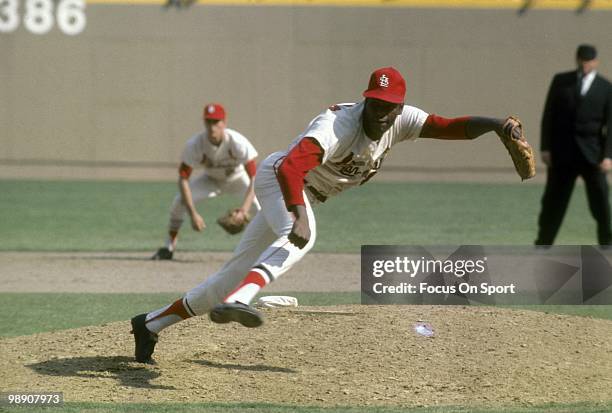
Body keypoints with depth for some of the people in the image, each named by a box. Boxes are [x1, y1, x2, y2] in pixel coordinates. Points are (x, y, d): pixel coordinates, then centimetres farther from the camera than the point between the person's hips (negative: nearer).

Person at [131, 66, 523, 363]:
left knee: (235, 276, 6)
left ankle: (151, 323, 14)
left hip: (303, 196, 8)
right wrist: (299, 215, -59)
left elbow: (451, 127, -11)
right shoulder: (339, 125, -32)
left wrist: (497, 124, -28)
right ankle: (237, 301, -57)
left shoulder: (400, 121, -9)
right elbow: (290, 166, -45)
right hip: (278, 177, -8)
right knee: (300, 238, -39)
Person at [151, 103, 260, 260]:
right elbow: (183, 178, -28)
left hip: (237, 178, -2)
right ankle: (169, 247, -3)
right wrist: (193, 214, -38)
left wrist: (244, 209, -50)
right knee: (180, 201, -20)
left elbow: (254, 177, -36)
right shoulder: (194, 144, -30)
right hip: (211, 179, 2)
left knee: (261, 205, -28)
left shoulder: (238, 142, -35)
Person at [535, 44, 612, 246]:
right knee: (553, 200, 5)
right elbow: (548, 115, 5)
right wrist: (545, 148, -1)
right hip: (562, 152, 1)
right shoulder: (561, 81, 5)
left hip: (591, 153, -1)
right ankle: (543, 243, 13)